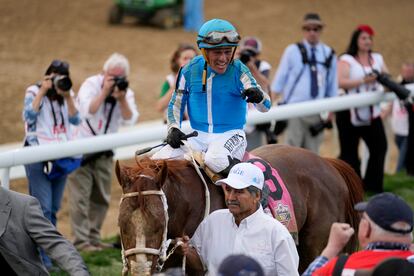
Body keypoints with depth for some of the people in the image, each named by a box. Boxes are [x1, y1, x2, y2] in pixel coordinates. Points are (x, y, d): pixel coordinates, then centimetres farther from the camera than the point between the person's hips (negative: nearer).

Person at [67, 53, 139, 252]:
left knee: (101, 198, 7)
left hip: (104, 151, 5)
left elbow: (130, 120, -12)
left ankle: (94, 238, 16)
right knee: (80, 196, -8)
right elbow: (87, 111, -26)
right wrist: (105, 92, -27)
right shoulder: (91, 84, -10)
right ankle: (81, 241, -8)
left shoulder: (126, 91, 2)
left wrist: (122, 98, -25)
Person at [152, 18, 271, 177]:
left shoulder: (238, 70, -6)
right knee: (159, 160, -18)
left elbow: (265, 107, -13)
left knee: (215, 159, -37)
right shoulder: (191, 70, 1)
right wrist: (173, 129, -6)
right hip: (199, 137, 3)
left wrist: (258, 97, -36)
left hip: (230, 134, -3)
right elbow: (176, 104, 12)